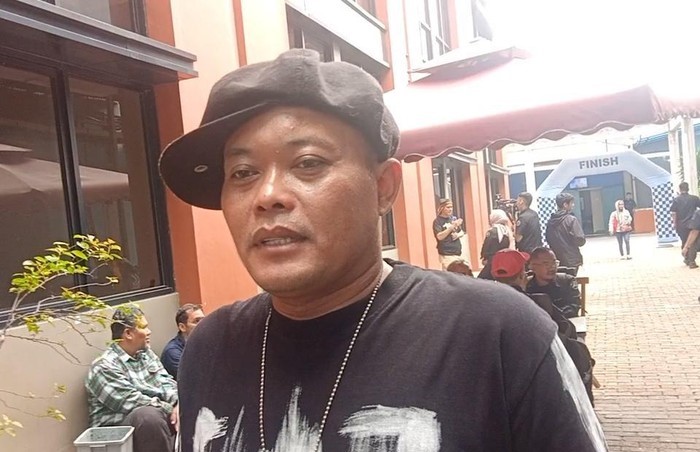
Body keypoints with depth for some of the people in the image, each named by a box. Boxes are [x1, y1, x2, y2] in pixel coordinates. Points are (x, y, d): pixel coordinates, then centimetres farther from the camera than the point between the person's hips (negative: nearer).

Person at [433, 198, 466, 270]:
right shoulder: (437, 221, -7)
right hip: (447, 255, -7)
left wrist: (458, 235, -5)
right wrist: (452, 226, -25)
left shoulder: (454, 218, 11)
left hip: (458, 253, 7)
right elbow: (439, 236, -20)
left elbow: (462, 232, 19)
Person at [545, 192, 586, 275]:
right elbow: (580, 240, -16)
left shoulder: (550, 221, 4)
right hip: (571, 260, -6)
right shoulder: (571, 219, -14)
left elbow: (547, 239, 12)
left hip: (556, 260, 6)